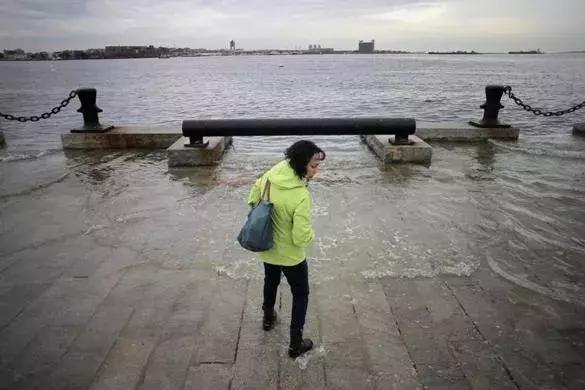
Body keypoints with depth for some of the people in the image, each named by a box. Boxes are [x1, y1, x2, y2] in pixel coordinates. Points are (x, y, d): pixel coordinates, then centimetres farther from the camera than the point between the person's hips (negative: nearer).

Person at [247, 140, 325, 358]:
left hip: (267, 248, 6)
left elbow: (253, 200, 5)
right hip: (290, 255, -6)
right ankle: (296, 345, 29)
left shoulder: (271, 174, -13)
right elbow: (301, 238, -29)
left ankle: (268, 318, 56)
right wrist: (311, 235, -7)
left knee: (271, 281, 32)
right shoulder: (301, 196, -33)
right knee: (301, 295, 17)